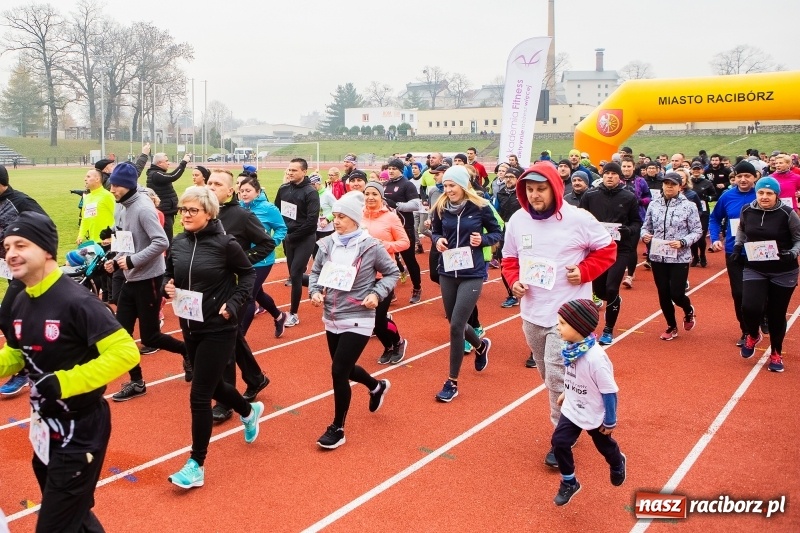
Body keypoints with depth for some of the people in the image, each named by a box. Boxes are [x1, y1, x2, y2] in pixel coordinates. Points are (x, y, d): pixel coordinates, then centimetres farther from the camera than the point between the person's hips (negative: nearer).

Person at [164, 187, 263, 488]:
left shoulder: (225, 243, -15)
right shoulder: (177, 244, 1)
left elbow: (248, 273, -5)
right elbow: (169, 276, 13)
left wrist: (233, 304, -15)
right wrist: (167, 288, -9)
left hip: (218, 329, -6)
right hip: (190, 326, 7)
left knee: (199, 395, -6)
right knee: (212, 385, 22)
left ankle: (196, 465, 7)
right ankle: (249, 412, 52)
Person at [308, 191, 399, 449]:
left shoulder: (371, 246, -12)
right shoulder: (327, 244, 0)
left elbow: (392, 273, -1)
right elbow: (315, 272, 12)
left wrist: (377, 294, -14)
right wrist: (315, 291, -7)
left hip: (358, 321, -6)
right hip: (331, 320, 6)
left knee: (339, 371, -8)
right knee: (344, 368, 19)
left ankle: (337, 429, 9)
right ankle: (377, 386, 51)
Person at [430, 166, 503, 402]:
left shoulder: (481, 207, -10)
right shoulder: (440, 208, -1)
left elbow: (497, 232, 2)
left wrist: (483, 239, -18)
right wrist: (437, 240, -9)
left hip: (472, 273, -5)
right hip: (447, 271, 5)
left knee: (456, 325, -10)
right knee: (454, 322, 15)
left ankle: (452, 382, 5)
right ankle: (481, 345, 49)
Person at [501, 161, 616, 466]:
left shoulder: (578, 219, -12)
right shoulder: (517, 221, 1)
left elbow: (607, 249, 1)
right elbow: (509, 258, 14)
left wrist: (584, 271, -13)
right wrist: (513, 281, -5)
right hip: (532, 313, 6)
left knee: (558, 376, -8)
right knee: (549, 377, 16)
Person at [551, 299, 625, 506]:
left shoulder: (595, 357, -35)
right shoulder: (570, 348, -13)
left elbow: (609, 391, -25)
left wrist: (610, 422, -17)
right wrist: (566, 393, 20)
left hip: (594, 414, -5)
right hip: (572, 409, 5)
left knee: (604, 444, 20)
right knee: (559, 442, -3)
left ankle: (617, 464, 55)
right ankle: (569, 483, 19)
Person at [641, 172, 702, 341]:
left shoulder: (689, 206, -6)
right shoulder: (653, 204, 2)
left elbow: (697, 231, -4)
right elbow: (646, 226, 10)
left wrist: (682, 242, -19)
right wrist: (644, 235, -12)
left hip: (680, 258, -3)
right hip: (657, 257, 3)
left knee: (676, 294, -4)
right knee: (663, 294, 9)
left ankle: (689, 311, 32)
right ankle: (671, 326, 28)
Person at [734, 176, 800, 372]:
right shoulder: (746, 211, -4)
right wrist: (738, 244, 1)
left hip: (783, 273, -1)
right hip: (754, 269, 2)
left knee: (777, 314, 8)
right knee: (750, 307, -17)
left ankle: (776, 354, 30)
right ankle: (753, 335, 18)